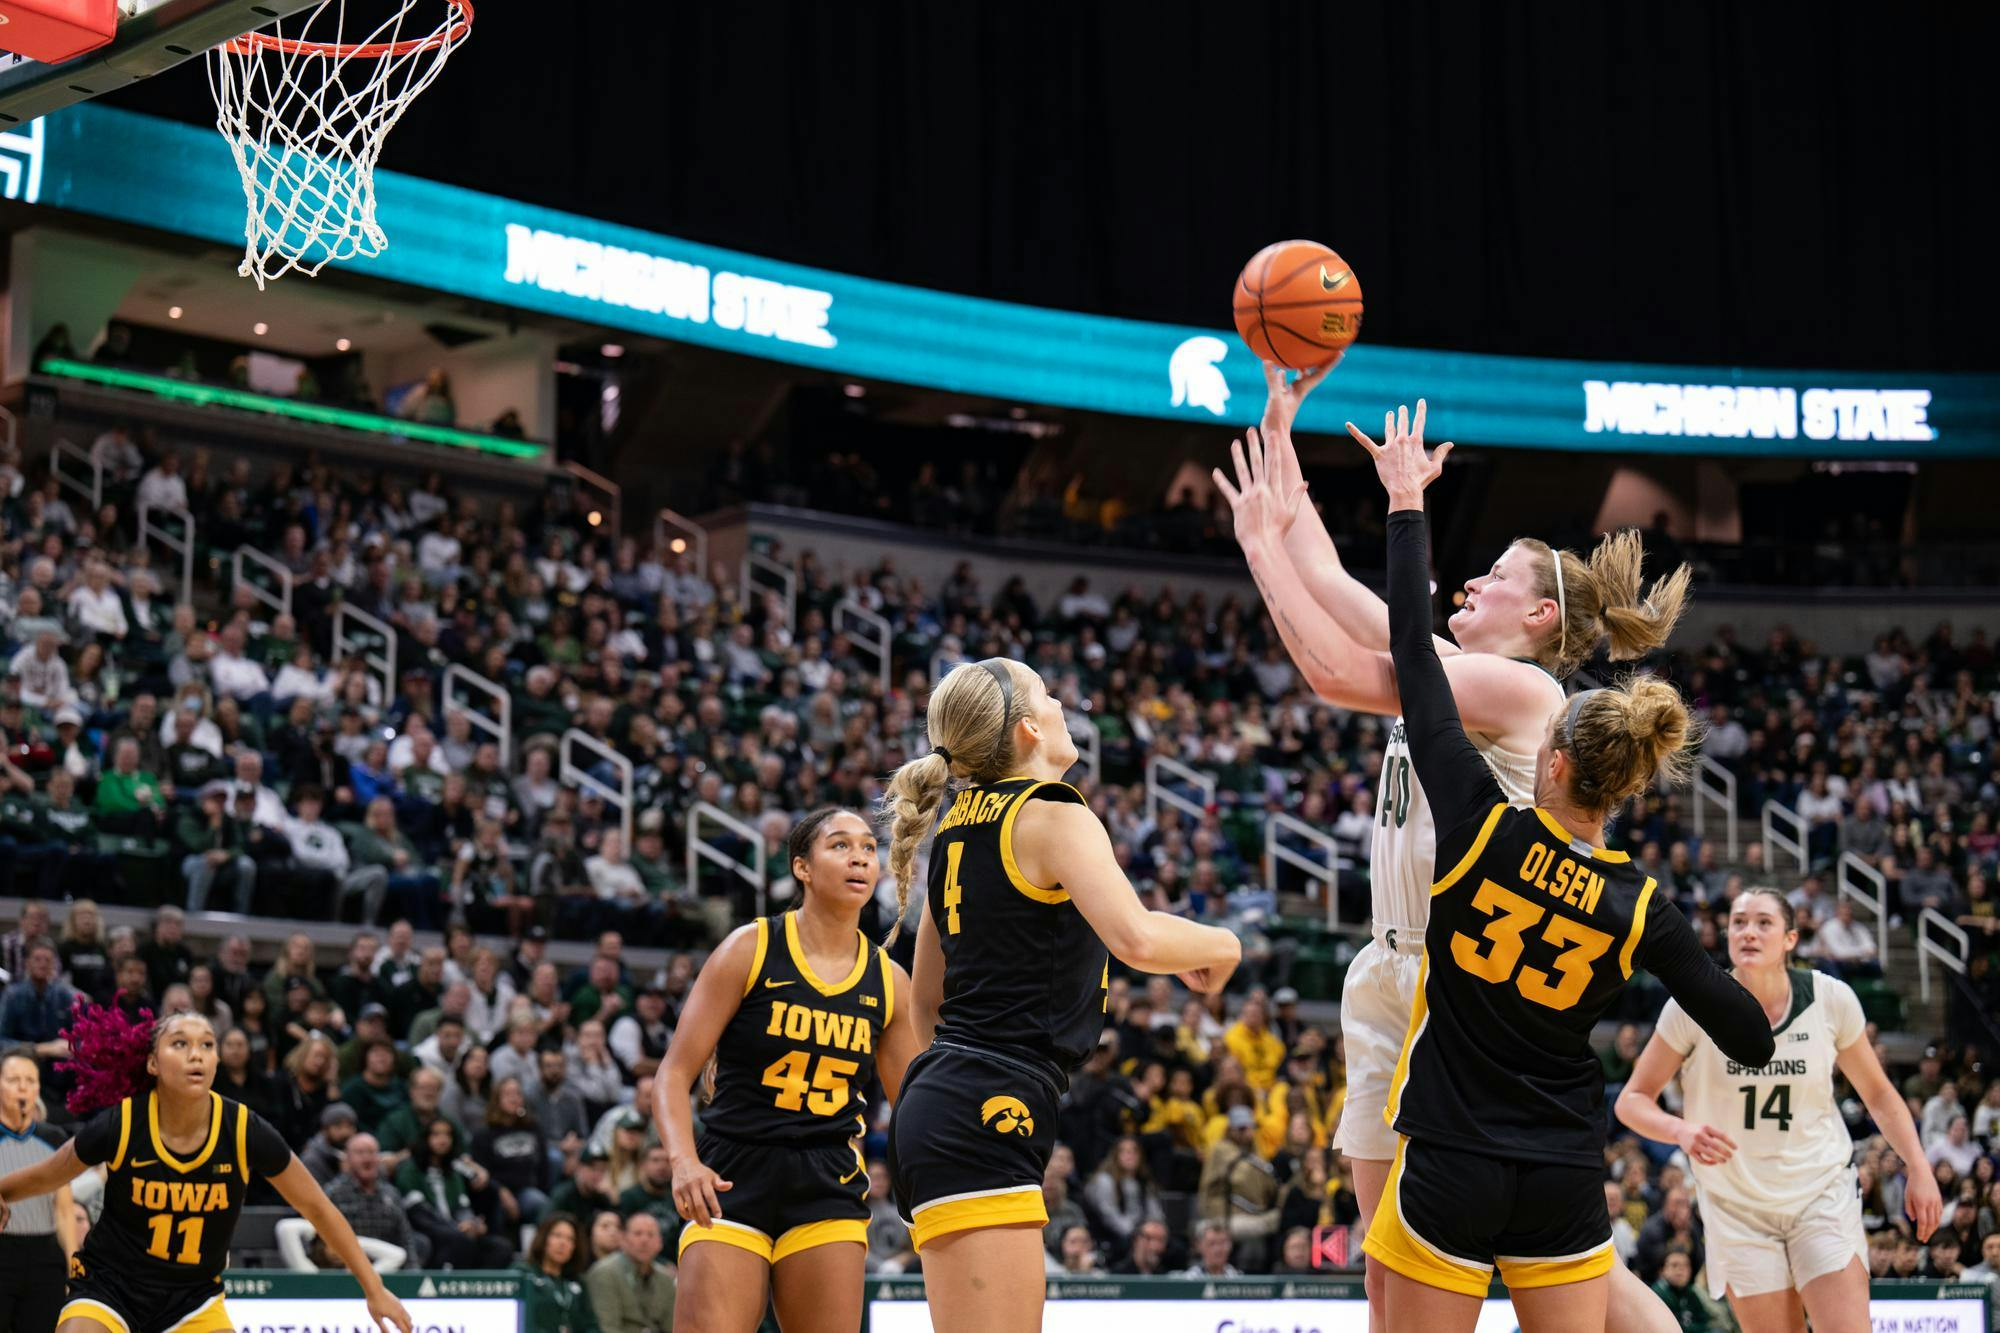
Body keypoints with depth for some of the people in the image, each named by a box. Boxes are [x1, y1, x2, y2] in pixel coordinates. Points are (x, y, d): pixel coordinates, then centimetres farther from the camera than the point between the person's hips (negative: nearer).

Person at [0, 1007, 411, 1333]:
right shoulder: (119, 1125, -19)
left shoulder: (246, 1132, -16)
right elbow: (45, 1177, 1)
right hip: (108, 1286, -2)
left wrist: (374, 1288, -2)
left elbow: (316, 1207, -4)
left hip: (194, 1297, 2)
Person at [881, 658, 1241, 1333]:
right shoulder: (1051, 815, -8)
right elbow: (1137, 938, -24)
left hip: (938, 1101, 10)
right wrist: (1220, 945, -5)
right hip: (988, 1111, -10)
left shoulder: (962, 818, 17)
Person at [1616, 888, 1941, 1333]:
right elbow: (1633, 1100, -6)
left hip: (1823, 1193, 0)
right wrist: (1681, 1130, -26)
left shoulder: (1831, 999, -8)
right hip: (1737, 1208, 0)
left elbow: (1877, 1093, 6)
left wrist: (1919, 1170, -3)